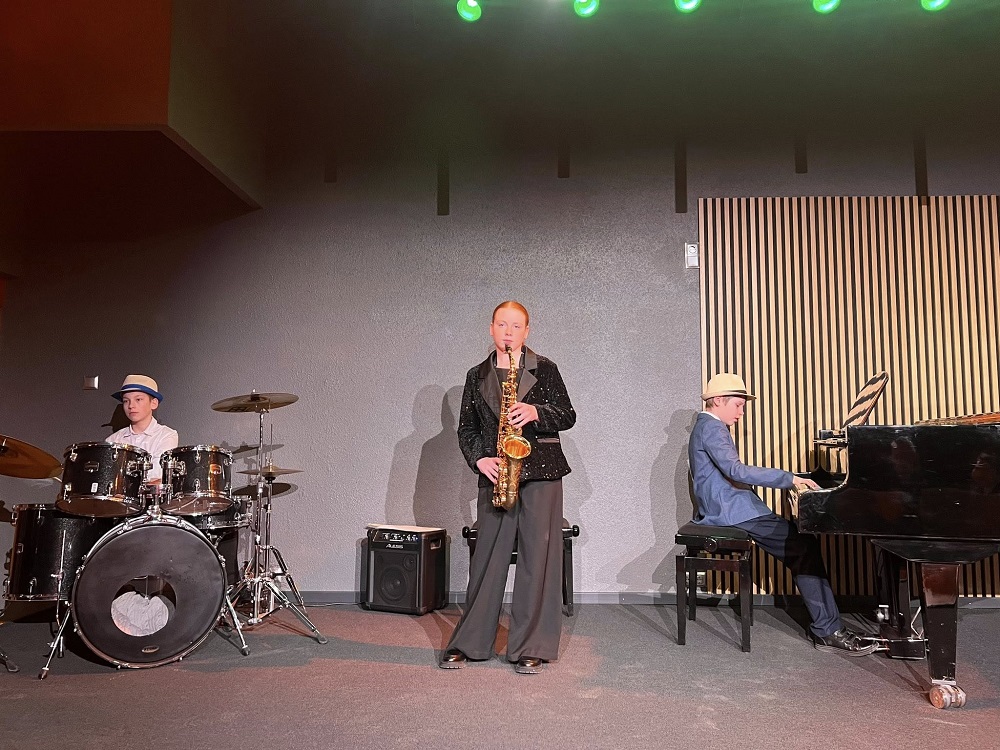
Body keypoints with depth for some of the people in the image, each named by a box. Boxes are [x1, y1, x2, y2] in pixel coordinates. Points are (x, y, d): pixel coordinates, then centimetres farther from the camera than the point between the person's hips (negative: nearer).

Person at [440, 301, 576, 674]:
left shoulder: (545, 369, 5)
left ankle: (532, 649, 7)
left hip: (540, 472, -2)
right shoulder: (477, 376, 12)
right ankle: (468, 643, 14)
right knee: (487, 557, 5)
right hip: (495, 475, 2)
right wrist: (479, 459, -6)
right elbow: (466, 428, 11)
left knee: (538, 557, -2)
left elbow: (568, 416, 3)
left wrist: (536, 413, -16)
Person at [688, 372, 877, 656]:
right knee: (804, 545, -16)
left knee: (798, 547, 3)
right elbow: (736, 471, -25)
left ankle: (826, 626, 1)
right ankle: (828, 630, -12)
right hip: (731, 511, -10)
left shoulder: (710, 427, 21)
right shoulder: (711, 428, -12)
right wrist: (789, 478, -26)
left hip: (727, 508, 10)